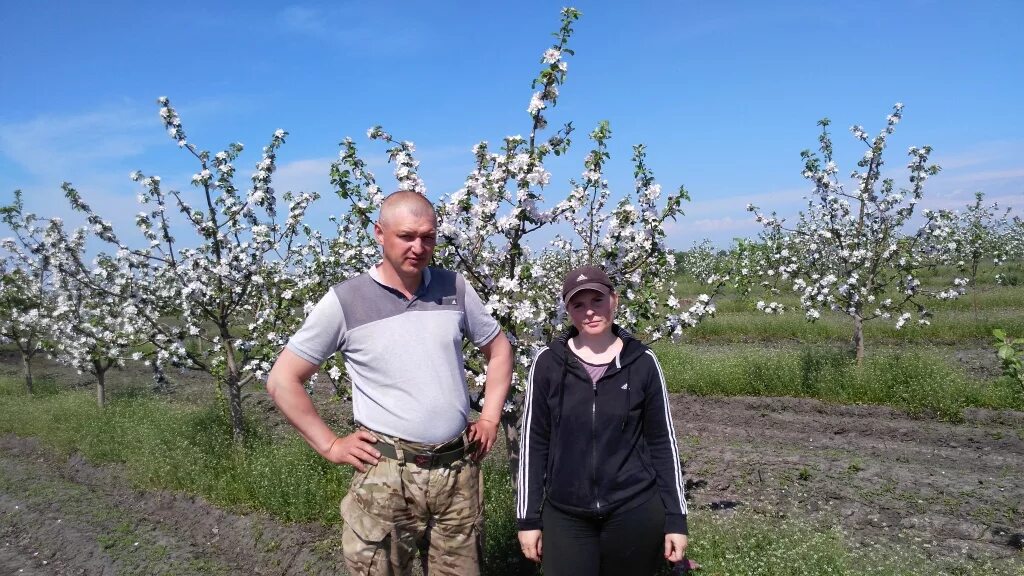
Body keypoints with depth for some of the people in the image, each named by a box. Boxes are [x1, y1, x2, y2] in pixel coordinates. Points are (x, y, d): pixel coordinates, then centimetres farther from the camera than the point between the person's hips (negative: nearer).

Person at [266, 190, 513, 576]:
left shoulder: (455, 288, 2)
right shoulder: (345, 301, -8)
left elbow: (498, 348, 17)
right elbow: (282, 379, -2)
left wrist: (490, 418, 8)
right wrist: (330, 445, -5)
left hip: (459, 471, 3)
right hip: (386, 476, -3)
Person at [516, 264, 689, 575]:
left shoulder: (642, 361, -4)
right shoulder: (548, 362, -4)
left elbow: (662, 442, 1)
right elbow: (534, 443, 0)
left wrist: (676, 518, 0)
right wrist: (528, 517, 0)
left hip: (635, 512, 0)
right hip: (564, 516, 0)